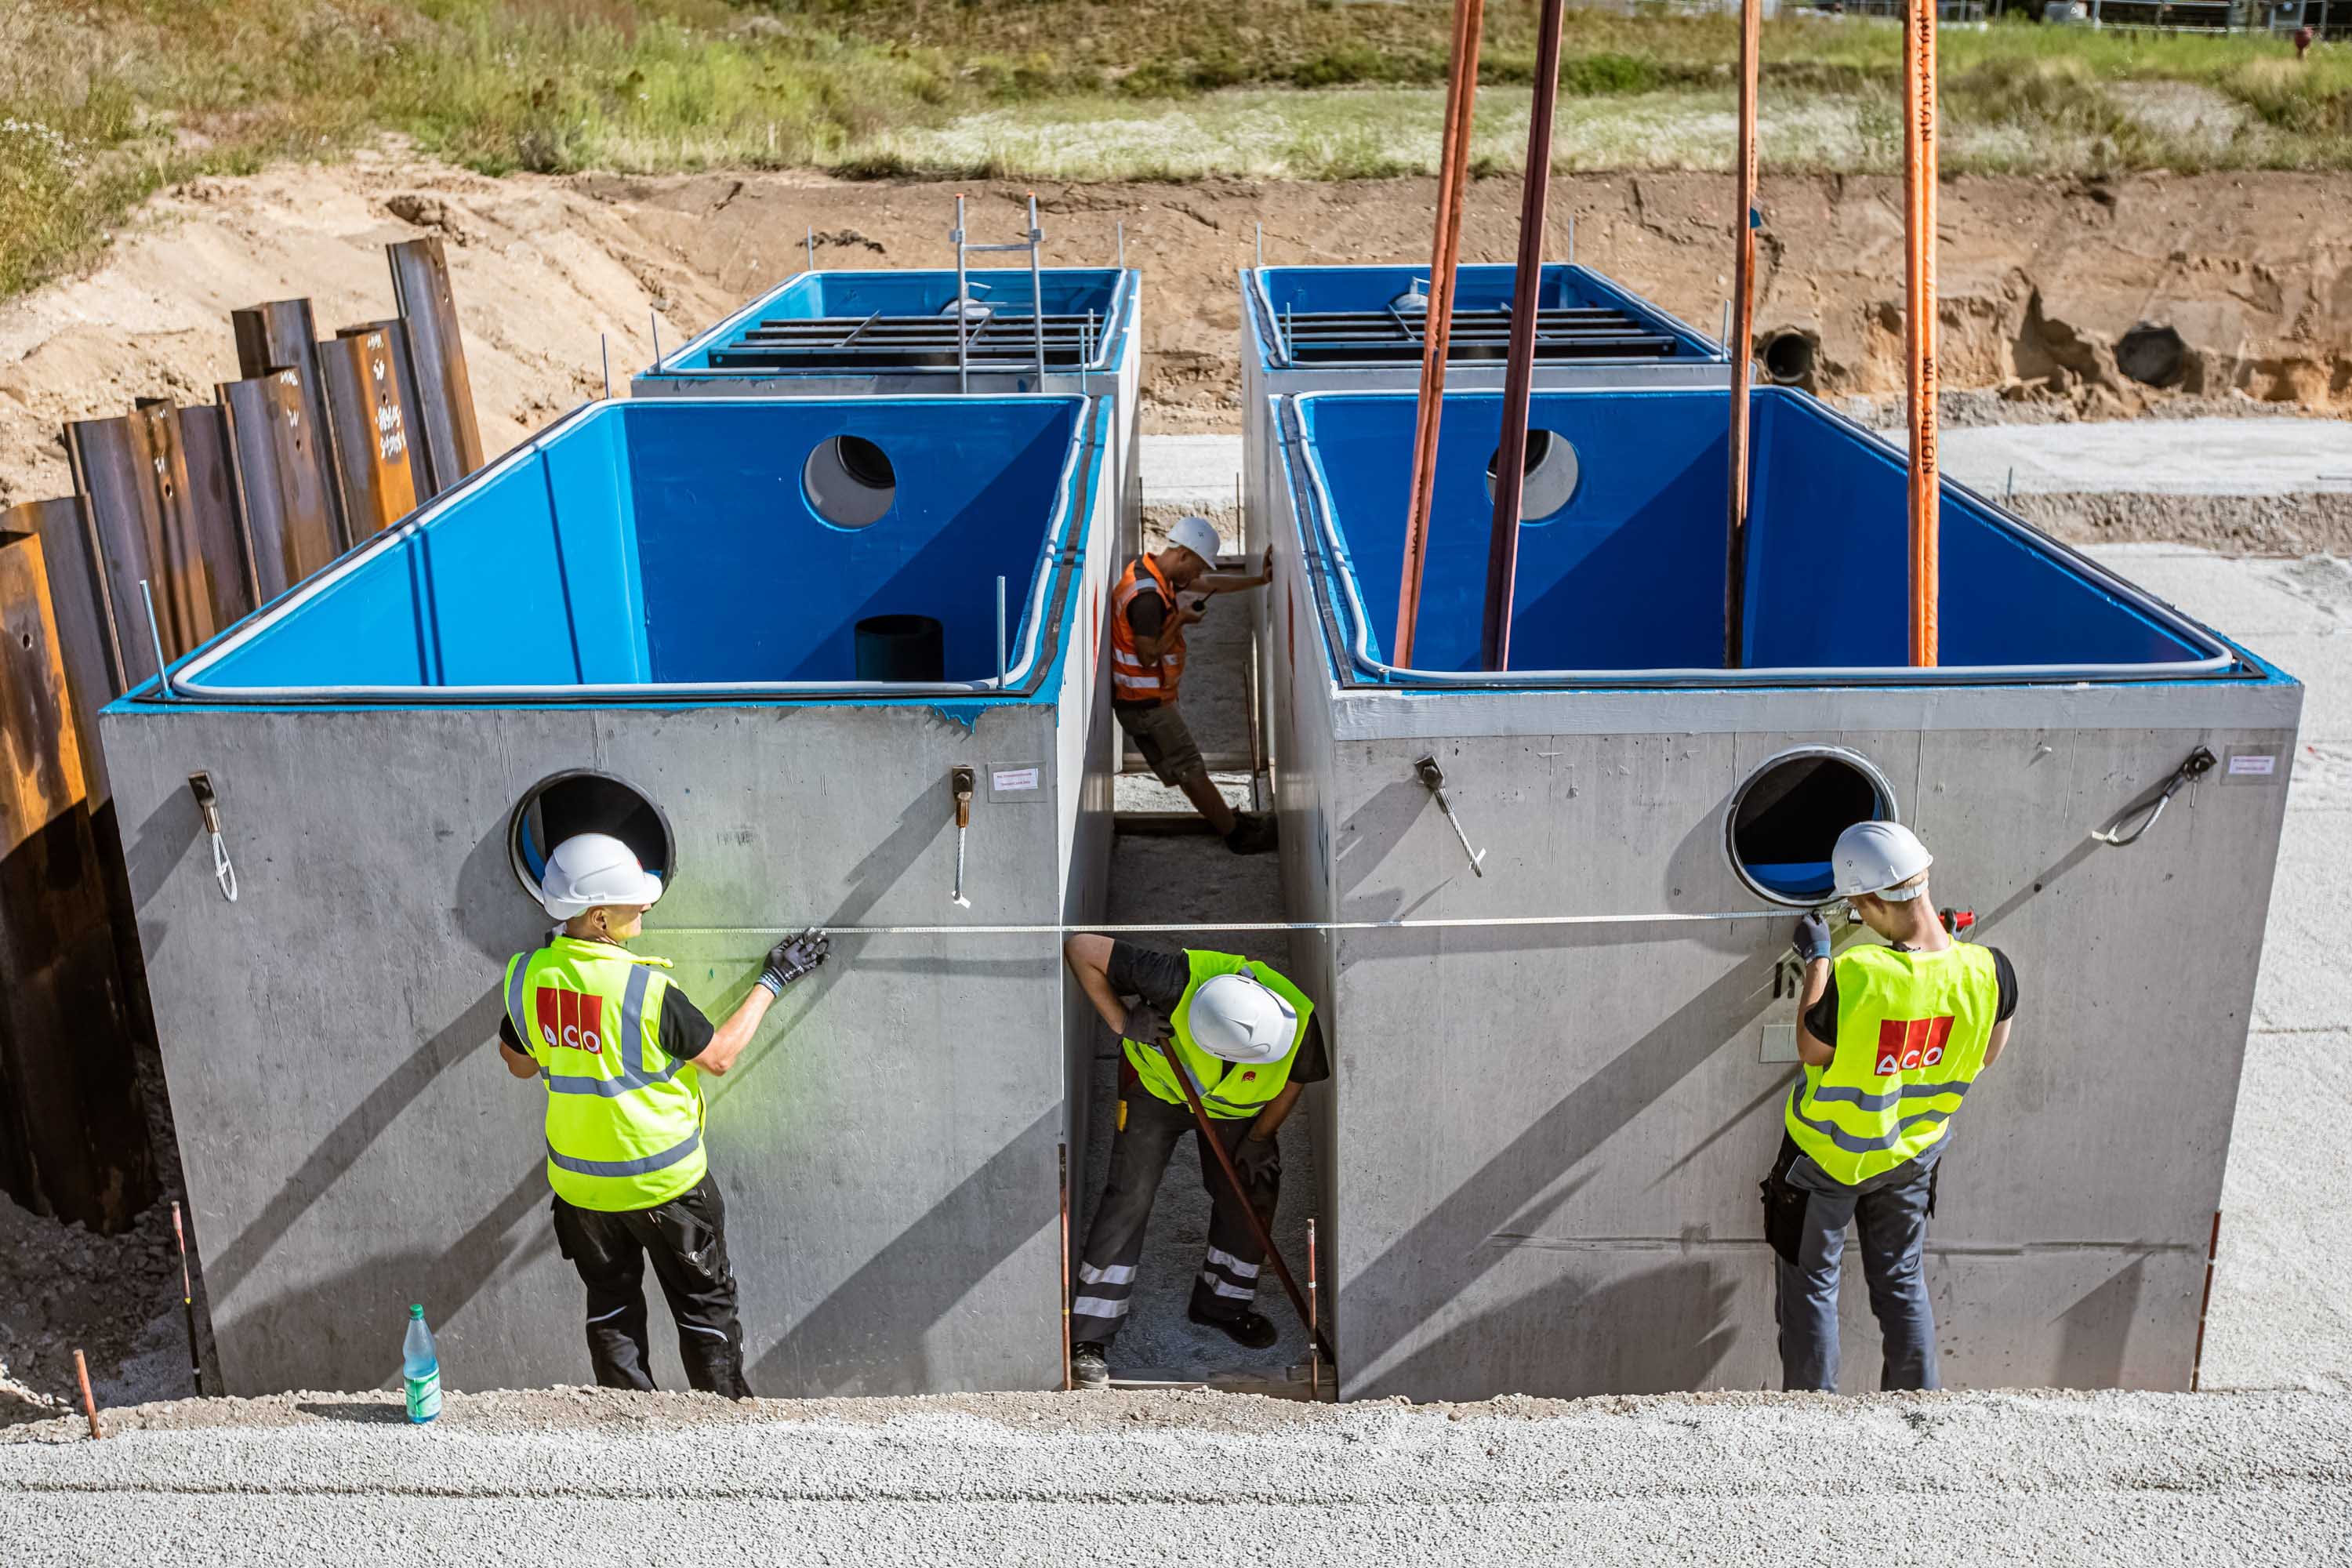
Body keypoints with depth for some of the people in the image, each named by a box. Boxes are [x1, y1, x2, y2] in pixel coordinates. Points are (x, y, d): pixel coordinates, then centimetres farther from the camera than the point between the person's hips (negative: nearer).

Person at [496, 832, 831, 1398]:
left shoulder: (529, 976, -11)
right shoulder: (646, 987, -26)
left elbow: (520, 1063, 6)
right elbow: (719, 1055, -13)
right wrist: (772, 981, -5)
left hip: (580, 1183, 5)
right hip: (663, 1182, -5)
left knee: (610, 1306, 20)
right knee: (705, 1306, 14)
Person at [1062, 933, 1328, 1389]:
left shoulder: (1297, 1018, -33)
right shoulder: (1179, 983, -44)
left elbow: (1295, 1077, -9)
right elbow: (1081, 948, -36)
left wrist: (1259, 1138, -6)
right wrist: (1122, 1023, -37)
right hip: (1156, 1086, -3)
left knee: (1249, 1195, 2)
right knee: (1130, 1197, -10)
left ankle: (1222, 1304, 28)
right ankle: (1090, 1338, -3)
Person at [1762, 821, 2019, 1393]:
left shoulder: (1854, 976, -36)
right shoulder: (1988, 971, -23)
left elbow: (1811, 1052, -16)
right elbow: (1986, 1057, -3)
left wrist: (1817, 959, -7)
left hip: (1828, 1157, -4)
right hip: (1913, 1154, 4)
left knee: (1812, 1285, 17)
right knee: (1902, 1282, 24)